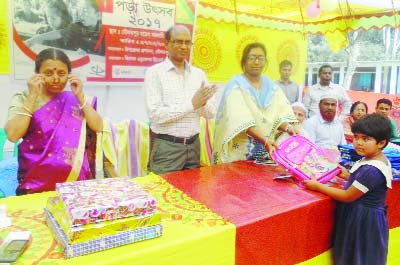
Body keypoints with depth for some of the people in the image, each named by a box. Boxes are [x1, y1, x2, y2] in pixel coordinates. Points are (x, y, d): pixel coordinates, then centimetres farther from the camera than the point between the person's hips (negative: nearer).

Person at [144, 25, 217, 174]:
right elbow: (154, 114, -17)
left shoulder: (199, 73, 8)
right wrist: (191, 104, -17)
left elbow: (210, 113, 7)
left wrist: (202, 103, -14)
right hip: (167, 147, -4)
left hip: (194, 145, 5)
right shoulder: (154, 72, -6)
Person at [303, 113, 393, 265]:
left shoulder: (372, 170, -29)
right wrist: (348, 176, 6)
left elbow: (348, 197, -22)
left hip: (363, 220, -9)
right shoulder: (374, 159, 1)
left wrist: (318, 186, -16)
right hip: (362, 215, 9)